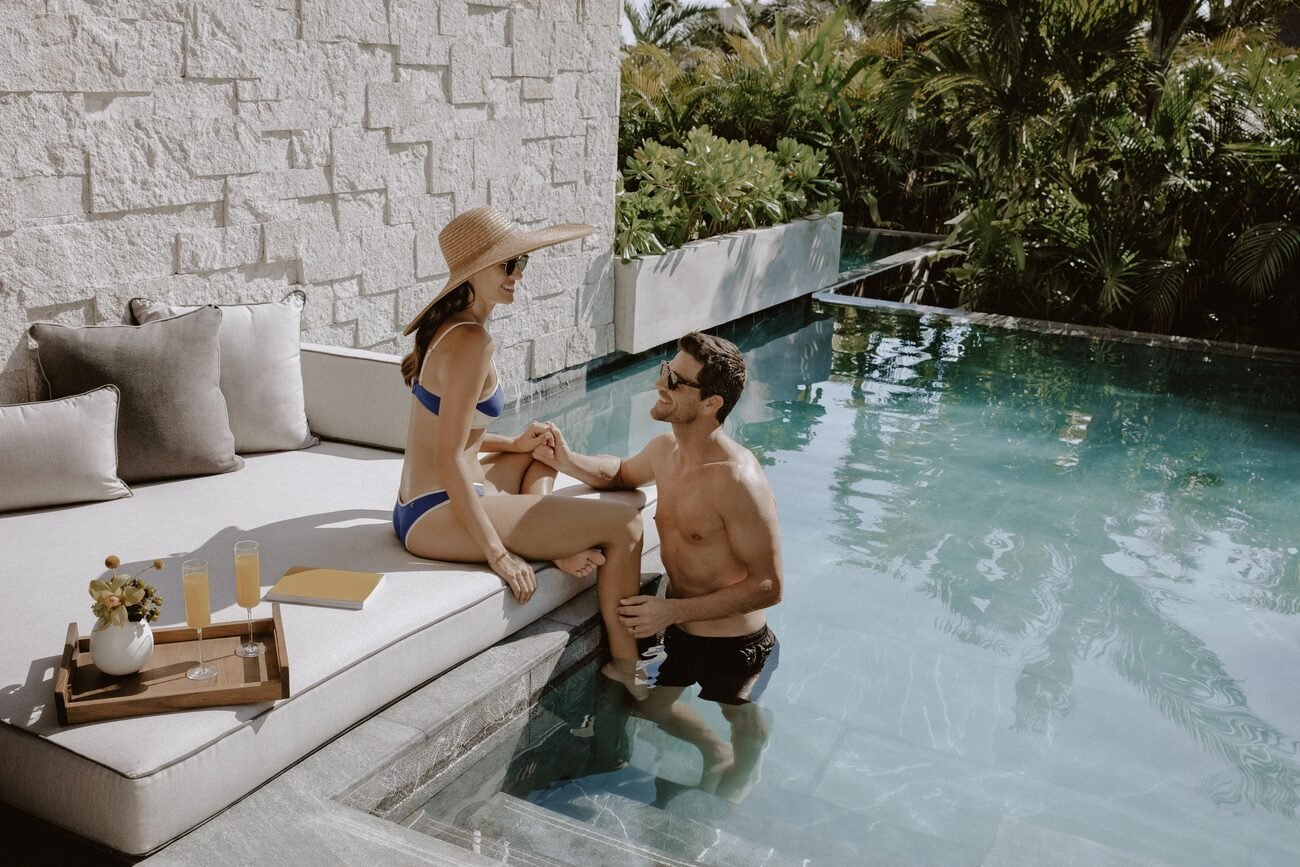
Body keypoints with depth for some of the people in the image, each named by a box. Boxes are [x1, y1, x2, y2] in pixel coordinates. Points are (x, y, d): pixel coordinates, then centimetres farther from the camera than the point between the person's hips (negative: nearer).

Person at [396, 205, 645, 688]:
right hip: (439, 518, -10)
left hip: (419, 507, 10)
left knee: (542, 453, 33)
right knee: (625, 525, -8)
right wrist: (497, 554, -20)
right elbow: (449, 459, -23)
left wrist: (512, 445, 10)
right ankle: (626, 664, 5)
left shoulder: (447, 327, 11)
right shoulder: (471, 342, -19)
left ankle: (553, 545, 7)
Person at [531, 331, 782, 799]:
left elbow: (768, 587, -27)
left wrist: (673, 610, -27)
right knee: (644, 701, 29)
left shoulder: (738, 481, -32)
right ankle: (716, 753, 54)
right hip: (678, 632, 8)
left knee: (746, 734, 20)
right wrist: (567, 460, -5)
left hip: (734, 644, -8)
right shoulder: (665, 450, -7)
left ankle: (734, 781, 52)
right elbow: (621, 473, 17)